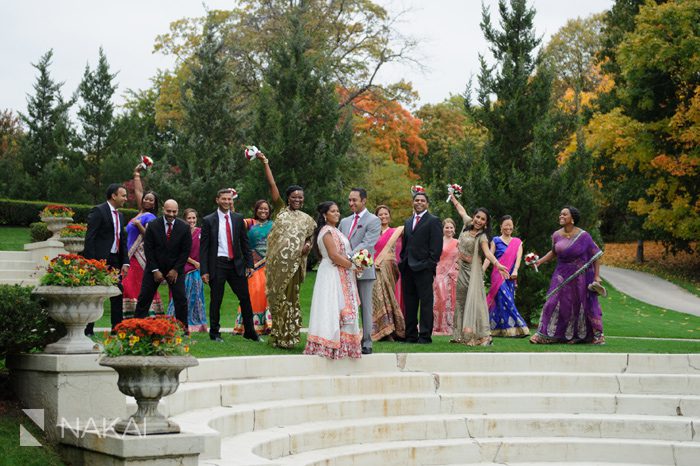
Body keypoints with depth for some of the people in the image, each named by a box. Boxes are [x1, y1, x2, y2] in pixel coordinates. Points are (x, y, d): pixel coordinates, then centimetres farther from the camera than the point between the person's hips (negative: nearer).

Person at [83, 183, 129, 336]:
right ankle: (88, 331, 4)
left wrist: (125, 263, 7)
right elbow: (89, 238, -13)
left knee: (117, 296, 7)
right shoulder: (98, 211, -9)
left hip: (115, 260, 8)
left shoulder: (120, 215, 16)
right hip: (99, 260, -8)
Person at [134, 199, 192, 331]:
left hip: (175, 269, 0)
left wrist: (176, 270, -9)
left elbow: (186, 251, -3)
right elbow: (148, 249, -6)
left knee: (181, 299, -5)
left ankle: (183, 329, 2)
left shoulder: (184, 228, -5)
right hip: (154, 268, 0)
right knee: (144, 298, -1)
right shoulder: (153, 226, -7)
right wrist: (155, 270, -10)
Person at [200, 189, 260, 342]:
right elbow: (203, 247, -3)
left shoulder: (238, 218, 8)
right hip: (217, 264, -3)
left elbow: (245, 242, 12)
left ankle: (249, 331, 14)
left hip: (236, 264, 3)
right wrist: (204, 271, -8)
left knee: (245, 298, 3)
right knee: (216, 300, 3)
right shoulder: (208, 221, -1)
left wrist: (249, 264, 5)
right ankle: (214, 333, 16)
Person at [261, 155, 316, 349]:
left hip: (294, 262, 0)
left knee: (290, 298, 2)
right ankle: (278, 336, 10)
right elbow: (272, 184, 5)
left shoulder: (306, 219, 13)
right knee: (277, 297, 4)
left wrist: (308, 245, -5)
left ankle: (288, 336, 6)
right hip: (277, 261, 0)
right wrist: (265, 163, 2)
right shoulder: (281, 210, 9)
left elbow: (309, 239, 19)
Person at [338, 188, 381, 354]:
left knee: (365, 307, 0)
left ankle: (366, 343, 4)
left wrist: (348, 257, -25)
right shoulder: (345, 221, 18)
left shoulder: (373, 221, -3)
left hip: (363, 270, -6)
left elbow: (367, 244, -15)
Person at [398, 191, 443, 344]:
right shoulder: (408, 222, 20)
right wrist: (402, 261, 11)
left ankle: (425, 335, -3)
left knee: (426, 302, -4)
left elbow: (436, 246, -8)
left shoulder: (433, 221, -1)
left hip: (424, 268, -7)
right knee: (409, 304, 8)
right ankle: (411, 335, 13)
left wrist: (430, 264, -14)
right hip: (407, 268, 7)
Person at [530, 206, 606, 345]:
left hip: (580, 276, -3)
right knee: (554, 303, -2)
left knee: (585, 305, 3)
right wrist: (541, 260, 5)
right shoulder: (557, 235, 1)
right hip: (562, 275, 3)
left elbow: (596, 255, -7)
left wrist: (597, 276, -10)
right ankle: (543, 334, 2)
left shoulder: (583, 236, -11)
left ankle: (597, 336, 17)